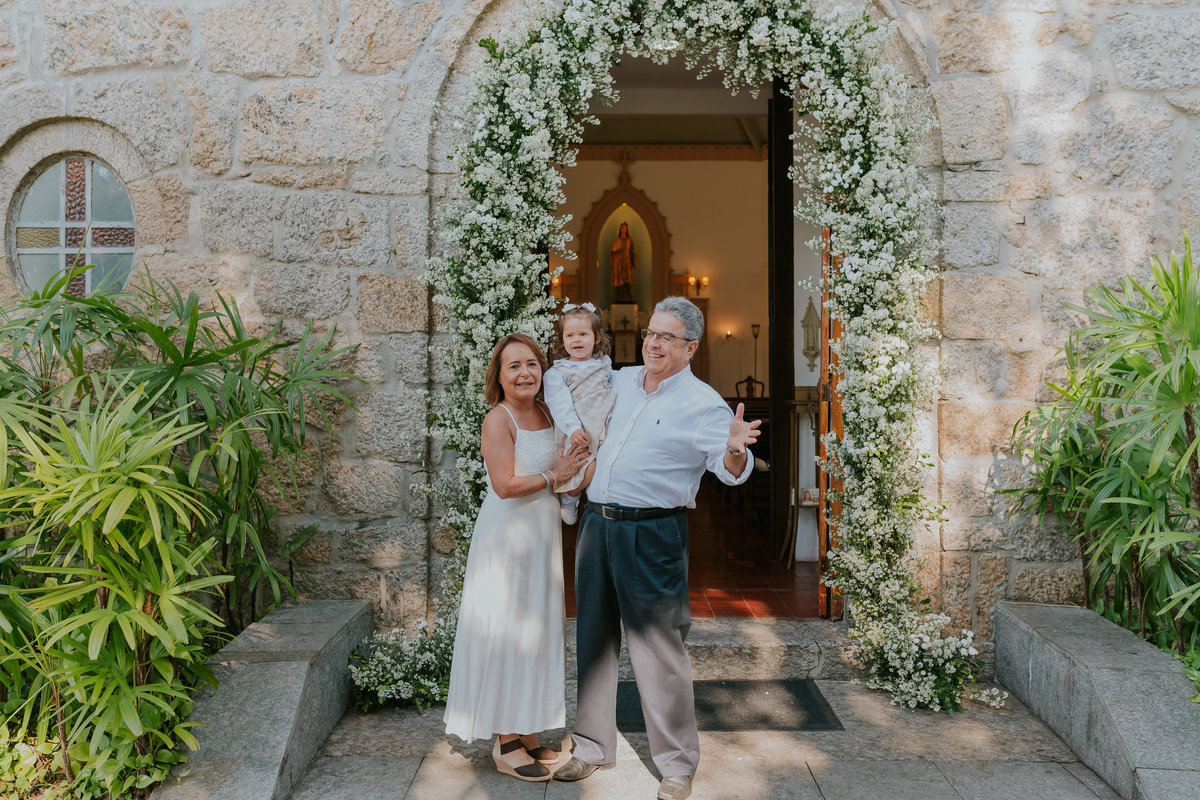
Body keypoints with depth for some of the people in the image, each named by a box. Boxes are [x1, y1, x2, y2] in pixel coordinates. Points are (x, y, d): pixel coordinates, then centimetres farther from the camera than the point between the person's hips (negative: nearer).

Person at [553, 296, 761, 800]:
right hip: (597, 525, 6)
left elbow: (729, 471, -15)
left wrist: (734, 450, -36)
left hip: (653, 535, -6)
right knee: (593, 638, 14)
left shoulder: (703, 403, -5)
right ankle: (593, 746, 30)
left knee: (658, 647, -3)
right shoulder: (618, 382, 12)